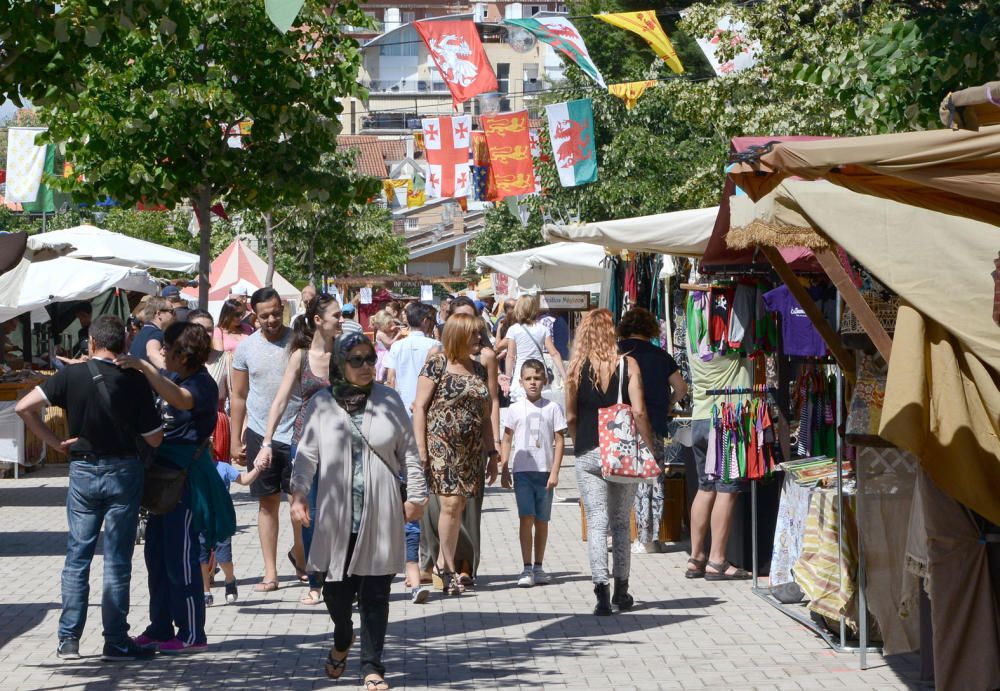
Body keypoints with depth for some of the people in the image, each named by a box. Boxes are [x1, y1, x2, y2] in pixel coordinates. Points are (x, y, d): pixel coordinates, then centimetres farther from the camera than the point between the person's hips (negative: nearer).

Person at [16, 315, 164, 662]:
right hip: (124, 473, -1)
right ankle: (116, 642, 5)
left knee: (77, 557, 11)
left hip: (82, 472, 1)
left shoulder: (71, 375, -5)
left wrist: (55, 442, -4)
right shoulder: (135, 381, -8)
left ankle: (68, 639, 10)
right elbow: (154, 438, -6)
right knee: (117, 561, 3)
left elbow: (24, 407, -13)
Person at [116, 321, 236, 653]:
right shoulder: (172, 378, 11)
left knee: (180, 556, -6)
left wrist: (143, 367, -41)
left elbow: (180, 399, -37)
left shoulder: (202, 384, -16)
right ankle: (160, 628, 20)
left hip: (187, 475, -9)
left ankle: (192, 634, 0)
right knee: (156, 553, 12)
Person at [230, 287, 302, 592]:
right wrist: (235, 440, 7)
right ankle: (270, 572, 11)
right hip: (260, 435, 2)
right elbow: (238, 396, 10)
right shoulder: (246, 348, 4)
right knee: (267, 503, 7)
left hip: (296, 435, -2)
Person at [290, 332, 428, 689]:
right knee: (336, 587, 3)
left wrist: (415, 495, 6)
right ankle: (342, 639, 34)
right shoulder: (321, 404, 3)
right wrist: (298, 494, -5)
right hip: (336, 511, 0)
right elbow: (307, 454, 4)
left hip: (381, 513, 0)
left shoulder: (389, 400, 6)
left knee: (375, 592, 1)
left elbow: (408, 451, 9)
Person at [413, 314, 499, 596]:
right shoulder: (437, 365, -3)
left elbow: (484, 415, 19)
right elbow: (420, 407, -6)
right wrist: (421, 449, -12)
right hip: (441, 444, -6)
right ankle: (449, 568, -1)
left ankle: (442, 562, 16)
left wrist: (492, 453, 15)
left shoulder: (479, 370, 15)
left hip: (471, 450, 6)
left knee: (459, 506, 3)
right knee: (451, 503, -12)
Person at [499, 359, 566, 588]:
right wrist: (504, 470, 7)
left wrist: (554, 472, -5)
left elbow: (559, 441, 2)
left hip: (545, 472, 0)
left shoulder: (552, 408, 2)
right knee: (526, 518, -8)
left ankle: (538, 567, 17)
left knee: (542, 521, 7)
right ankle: (527, 569, -8)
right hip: (522, 471, 0)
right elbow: (507, 440, 11)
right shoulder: (515, 409, 5)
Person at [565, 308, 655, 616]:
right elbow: (639, 412, -9)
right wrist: (649, 448, -1)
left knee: (596, 521, 0)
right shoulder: (628, 365, -3)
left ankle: (601, 588, -13)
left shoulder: (577, 368, -1)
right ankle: (621, 590, 19)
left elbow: (570, 417, 3)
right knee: (621, 521, 13)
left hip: (588, 454, -1)